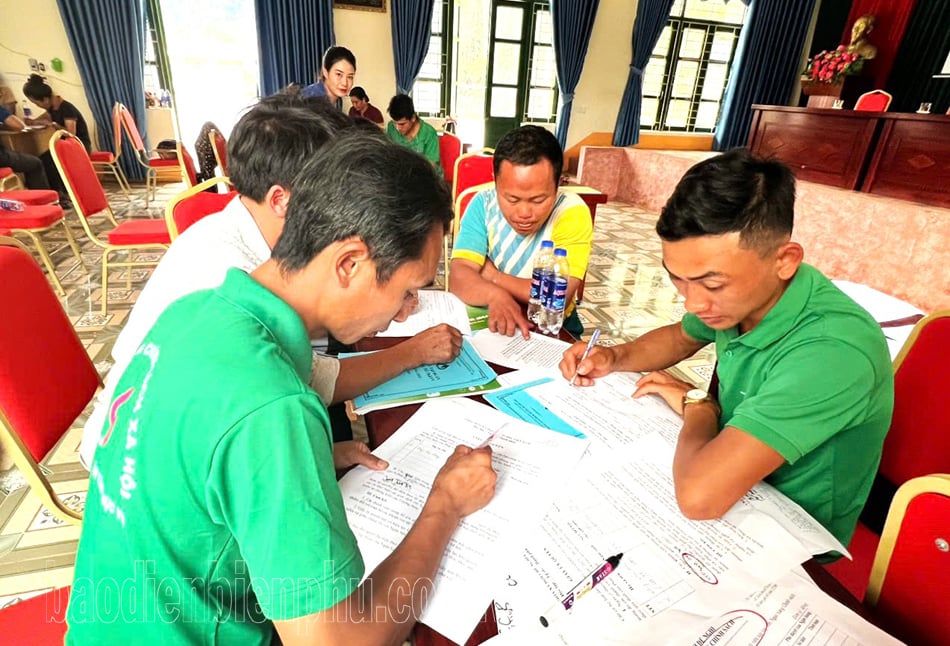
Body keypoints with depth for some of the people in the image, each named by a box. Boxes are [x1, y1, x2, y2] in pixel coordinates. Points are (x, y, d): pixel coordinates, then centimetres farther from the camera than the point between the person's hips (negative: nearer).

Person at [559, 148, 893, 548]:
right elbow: (680, 338, 10)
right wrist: (613, 358, -8)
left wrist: (697, 406, -22)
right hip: (738, 486, 5)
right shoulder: (737, 295, -12)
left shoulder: (832, 350, -34)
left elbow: (699, 496, -42)